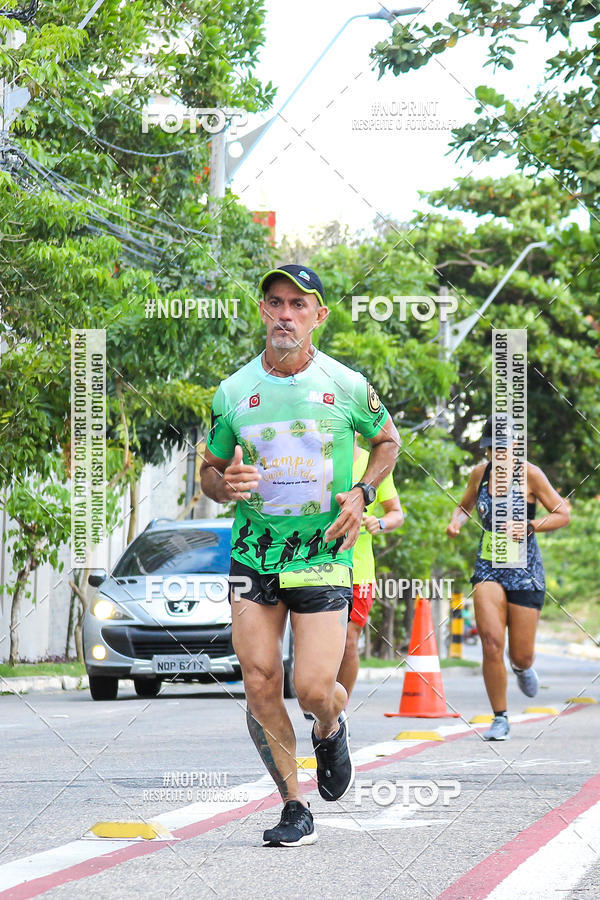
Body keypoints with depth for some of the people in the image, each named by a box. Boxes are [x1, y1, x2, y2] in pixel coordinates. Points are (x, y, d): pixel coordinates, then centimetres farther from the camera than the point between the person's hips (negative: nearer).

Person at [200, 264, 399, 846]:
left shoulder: (346, 386, -1)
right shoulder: (234, 392, 3)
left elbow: (386, 439, 17)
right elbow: (210, 469, 15)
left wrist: (361, 494, -1)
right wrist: (226, 485, -10)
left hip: (324, 553, -2)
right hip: (252, 552, 2)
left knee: (314, 688, -11)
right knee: (259, 687, -5)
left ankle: (331, 729, 27)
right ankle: (294, 809, 9)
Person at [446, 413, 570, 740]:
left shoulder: (529, 474, -7)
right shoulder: (480, 473, 4)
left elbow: (563, 514, -3)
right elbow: (465, 506, 23)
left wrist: (528, 527, -17)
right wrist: (456, 521, 1)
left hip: (524, 569, -2)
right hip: (488, 567, 2)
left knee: (521, 656, 1)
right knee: (491, 642, -17)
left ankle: (521, 668, 42)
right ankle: (500, 720, -4)